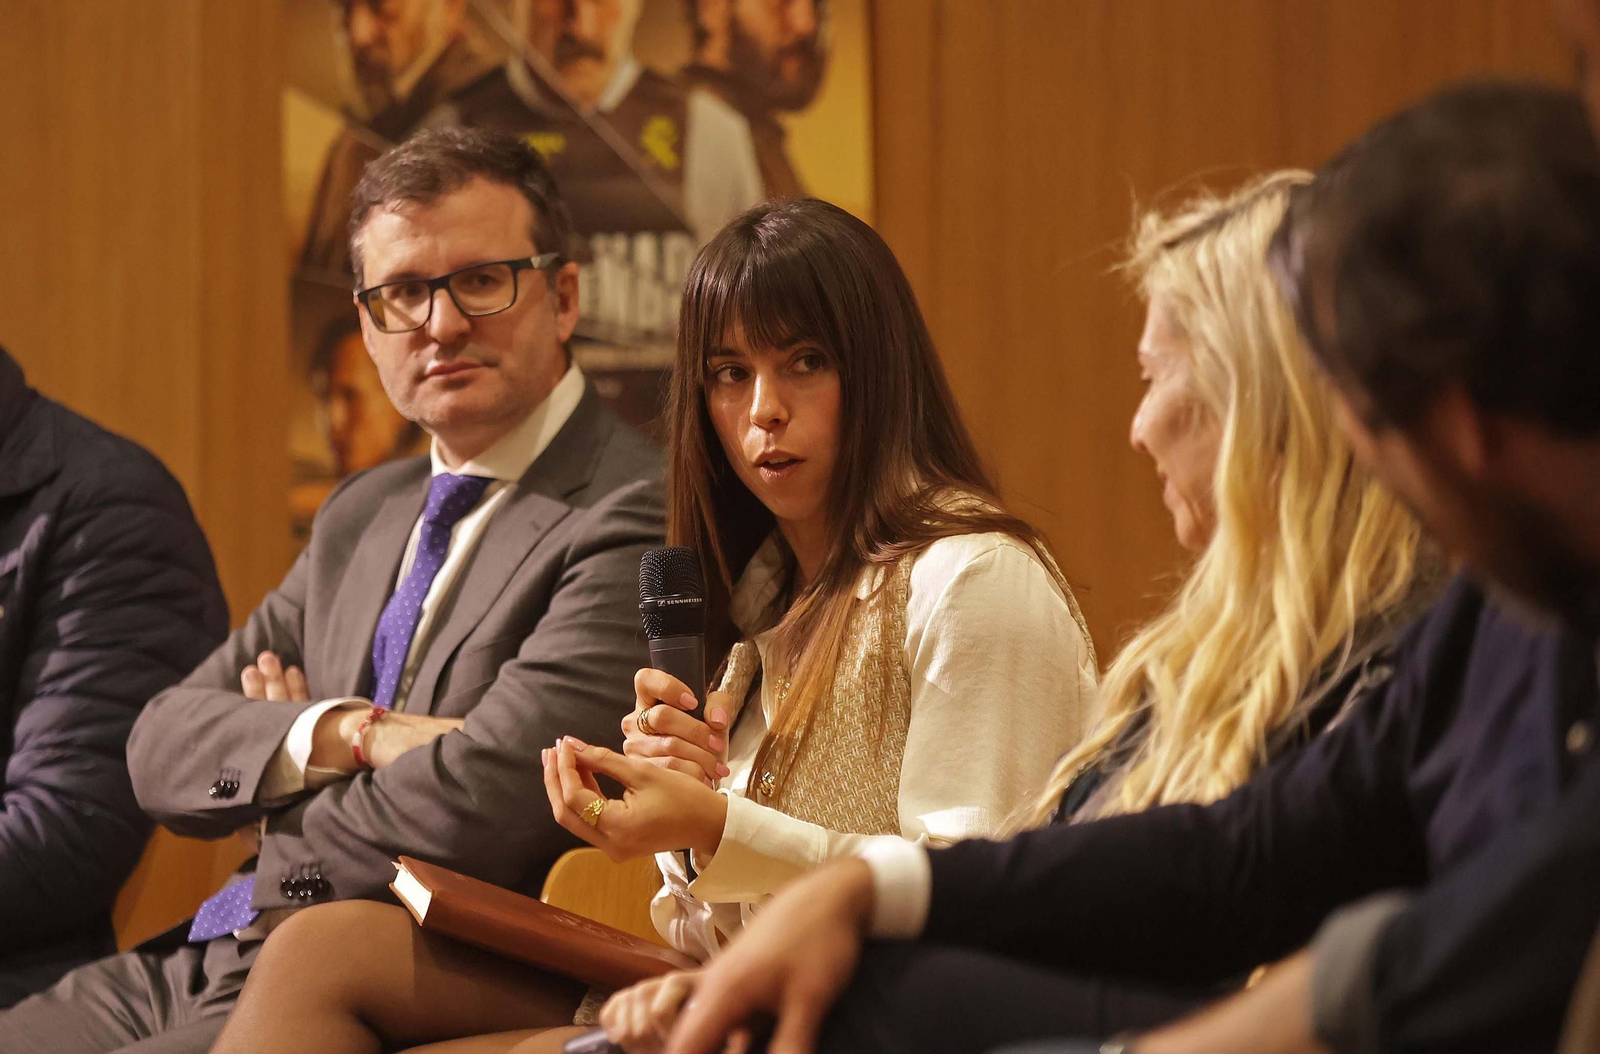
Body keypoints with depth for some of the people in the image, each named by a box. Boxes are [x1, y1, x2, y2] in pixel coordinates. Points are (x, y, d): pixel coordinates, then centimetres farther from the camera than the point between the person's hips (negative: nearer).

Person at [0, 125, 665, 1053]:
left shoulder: (636, 518, -10)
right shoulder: (361, 517, 19)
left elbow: (472, 808, -20)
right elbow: (162, 744, 12)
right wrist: (349, 734, -9)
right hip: (203, 968, 8)